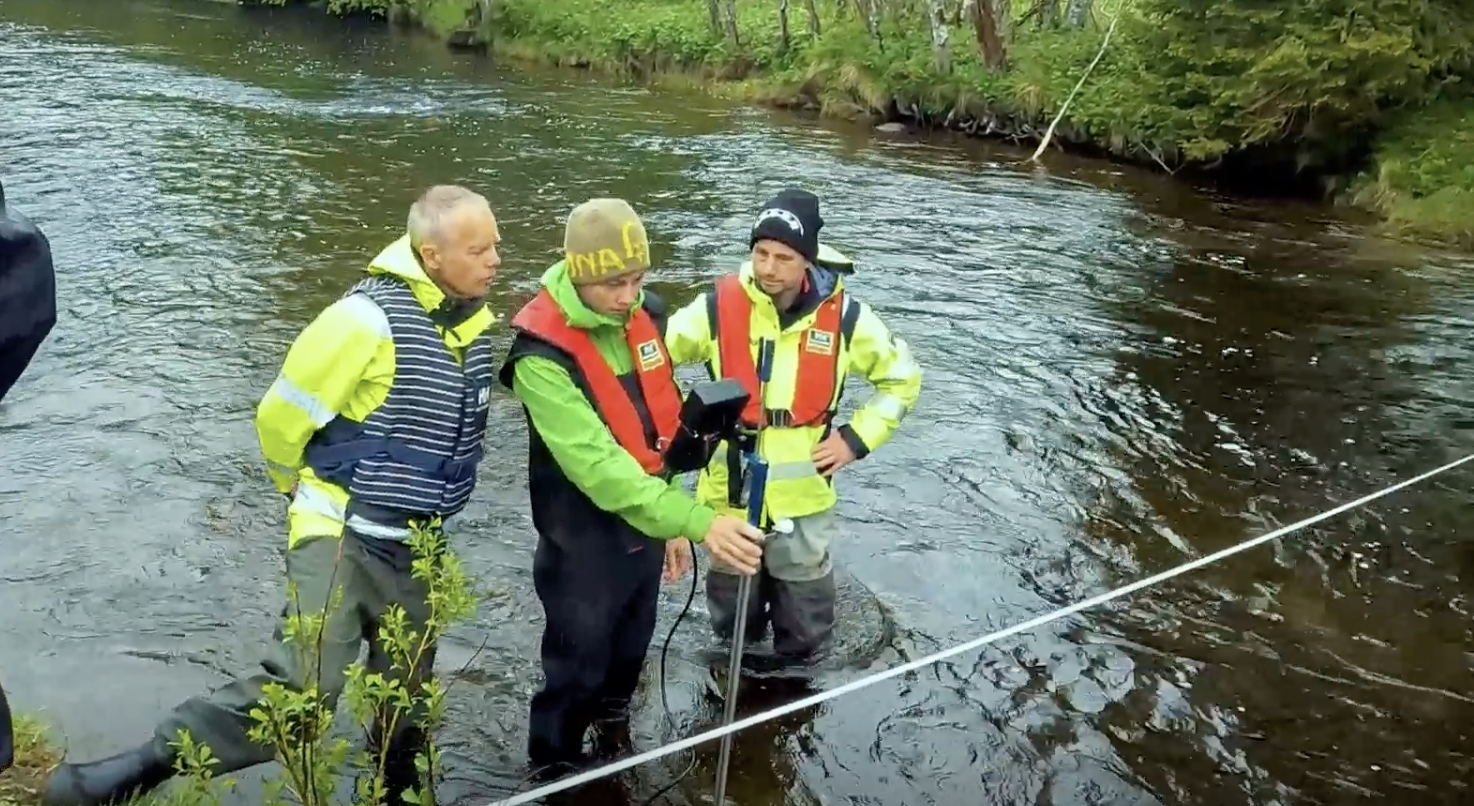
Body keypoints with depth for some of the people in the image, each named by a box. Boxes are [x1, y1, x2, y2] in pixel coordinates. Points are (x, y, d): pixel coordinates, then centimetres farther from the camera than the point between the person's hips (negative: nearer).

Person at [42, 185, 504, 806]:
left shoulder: (475, 322, 0)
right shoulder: (369, 317, -23)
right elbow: (283, 416, -13)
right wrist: (307, 491, 5)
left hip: (414, 545, 7)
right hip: (342, 535, -7)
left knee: (407, 690, 19)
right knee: (304, 686, -18)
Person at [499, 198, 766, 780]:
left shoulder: (648, 314, -4)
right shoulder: (542, 355, -27)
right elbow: (598, 465, -35)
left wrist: (675, 518, 12)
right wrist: (697, 522, -42)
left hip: (646, 526, 7)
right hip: (585, 541, -7)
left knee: (628, 656, 26)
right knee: (577, 672, 10)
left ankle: (613, 748, 53)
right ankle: (554, 773, 36)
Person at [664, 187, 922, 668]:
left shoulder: (844, 316, -10)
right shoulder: (717, 308, -13)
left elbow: (902, 378, 5)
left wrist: (858, 438, -5)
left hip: (804, 500, 0)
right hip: (728, 495, 1)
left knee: (805, 631, 12)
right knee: (730, 621, 22)